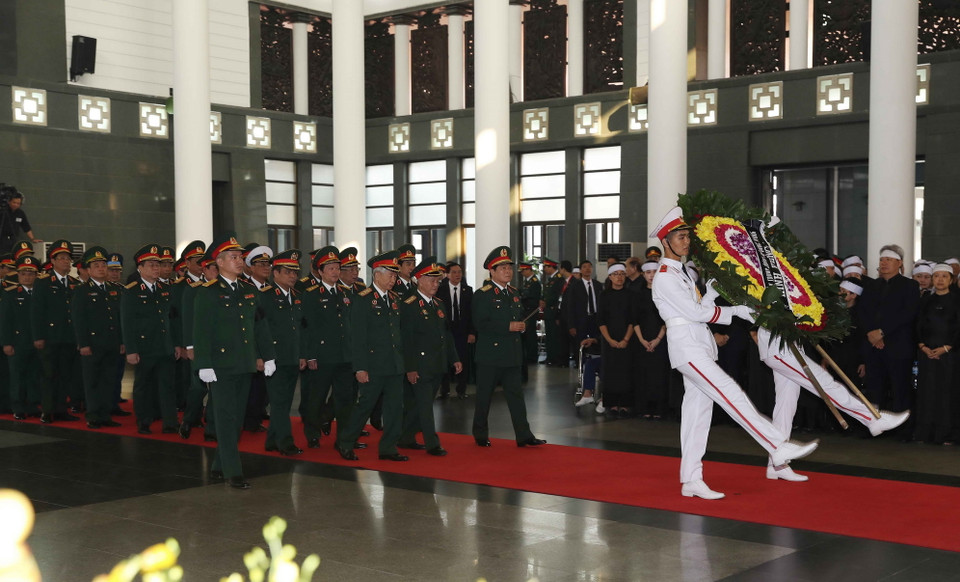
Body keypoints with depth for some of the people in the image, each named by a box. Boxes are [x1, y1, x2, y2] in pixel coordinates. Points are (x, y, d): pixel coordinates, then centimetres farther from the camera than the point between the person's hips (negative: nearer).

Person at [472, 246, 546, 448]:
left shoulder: (514, 293, 14)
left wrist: (522, 325, 3)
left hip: (512, 354, 6)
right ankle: (480, 435, 18)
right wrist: (509, 327, -21)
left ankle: (524, 436, 4)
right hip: (490, 354, -6)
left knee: (516, 395, 4)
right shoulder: (482, 295, -9)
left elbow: (521, 316, 27)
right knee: (484, 396, 5)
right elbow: (481, 324, -19)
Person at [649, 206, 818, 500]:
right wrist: (735, 311, -9)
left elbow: (700, 308, 15)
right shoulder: (664, 277, -11)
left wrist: (714, 289, 2)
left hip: (700, 345, 9)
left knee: (697, 410, 8)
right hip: (686, 346, -9)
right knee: (731, 395, -14)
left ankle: (691, 481, 11)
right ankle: (778, 447, -16)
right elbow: (696, 312, -15)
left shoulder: (682, 272, 18)